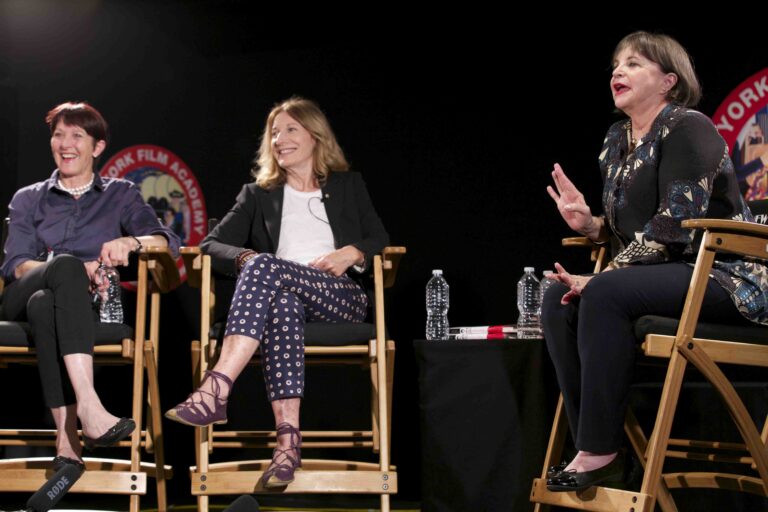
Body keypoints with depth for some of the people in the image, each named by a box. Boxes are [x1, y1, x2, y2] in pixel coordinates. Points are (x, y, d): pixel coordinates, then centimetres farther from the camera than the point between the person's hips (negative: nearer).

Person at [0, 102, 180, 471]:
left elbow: (168, 241, 4)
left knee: (44, 303, -38)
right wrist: (72, 271, -16)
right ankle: (88, 407, -54)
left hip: (89, 300, 0)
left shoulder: (120, 195, 22)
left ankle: (66, 441, -51)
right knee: (66, 264, -37)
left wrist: (131, 241, -21)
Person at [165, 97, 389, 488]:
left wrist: (351, 253, -5)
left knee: (265, 266, -33)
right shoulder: (258, 194, 25)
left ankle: (216, 391, -49)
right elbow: (212, 244, 14)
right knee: (281, 302, -40)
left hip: (341, 300, -1)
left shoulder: (349, 186, 24)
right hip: (283, 291, 1)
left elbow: (381, 241, 17)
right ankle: (288, 439, -51)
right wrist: (244, 257, -9)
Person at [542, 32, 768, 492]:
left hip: (724, 277, -9)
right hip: (665, 276, 9)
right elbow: (623, 228, 21)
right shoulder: (617, 140, 15)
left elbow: (674, 227, -21)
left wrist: (601, 276, -22)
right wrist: (588, 224, -2)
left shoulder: (687, 129, -11)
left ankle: (600, 451, -26)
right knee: (559, 300, -11)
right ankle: (592, 449, -15)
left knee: (605, 294, -31)